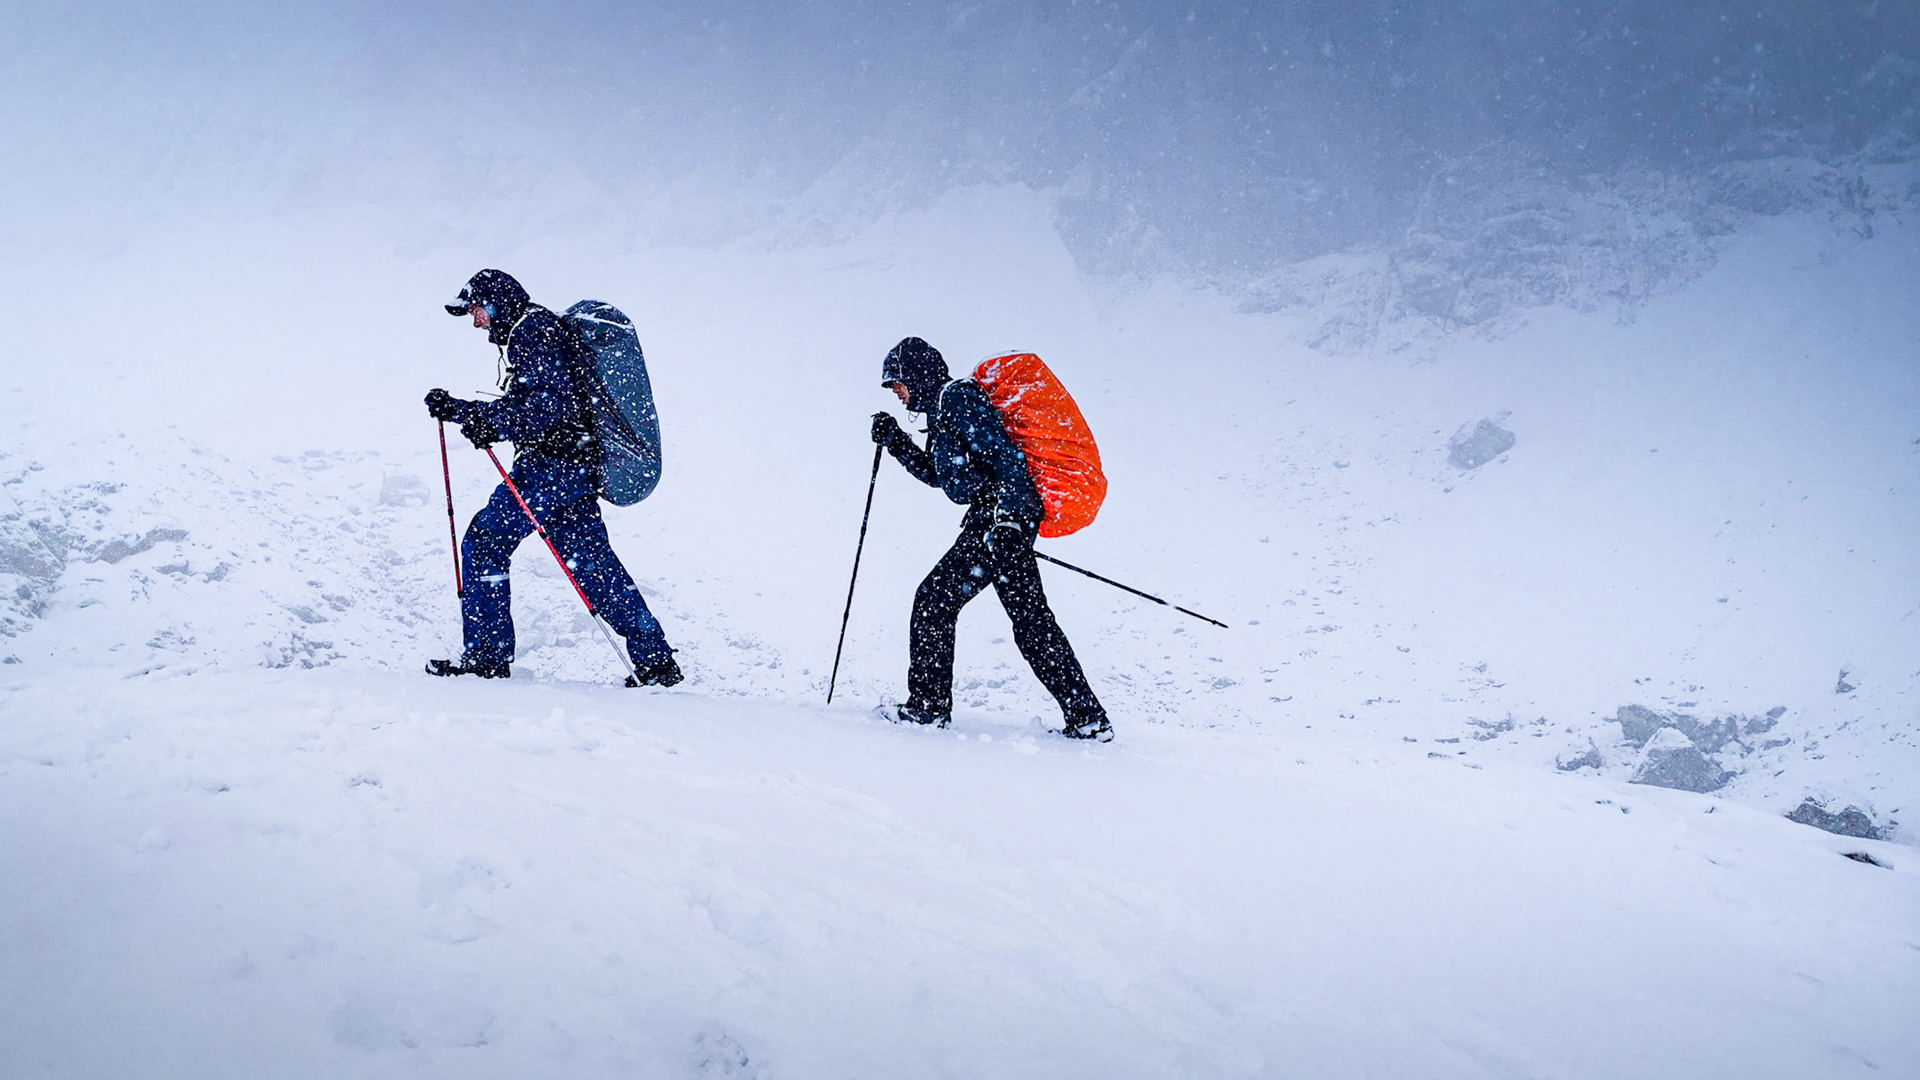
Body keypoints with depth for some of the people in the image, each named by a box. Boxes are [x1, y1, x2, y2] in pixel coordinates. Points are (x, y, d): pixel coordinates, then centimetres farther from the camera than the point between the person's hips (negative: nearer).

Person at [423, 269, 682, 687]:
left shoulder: (533, 332, -9)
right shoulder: (532, 332, 23)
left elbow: (553, 405, -21)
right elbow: (520, 412, 27)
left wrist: (491, 421, -23)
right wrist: (454, 410, 22)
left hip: (553, 465, -10)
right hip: (577, 465, 10)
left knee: (484, 543, -4)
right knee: (592, 562, 10)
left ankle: (487, 655, -1)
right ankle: (656, 661, 11)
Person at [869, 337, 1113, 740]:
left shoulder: (956, 397, -9)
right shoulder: (944, 405, 22)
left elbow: (1003, 454, -18)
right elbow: (937, 473, 32)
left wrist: (1008, 519, -24)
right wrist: (894, 440, 22)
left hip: (999, 516, -10)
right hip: (1004, 517, 10)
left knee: (934, 600, -3)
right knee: (1031, 617, 9)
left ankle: (929, 705, 3)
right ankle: (1087, 718, 9)